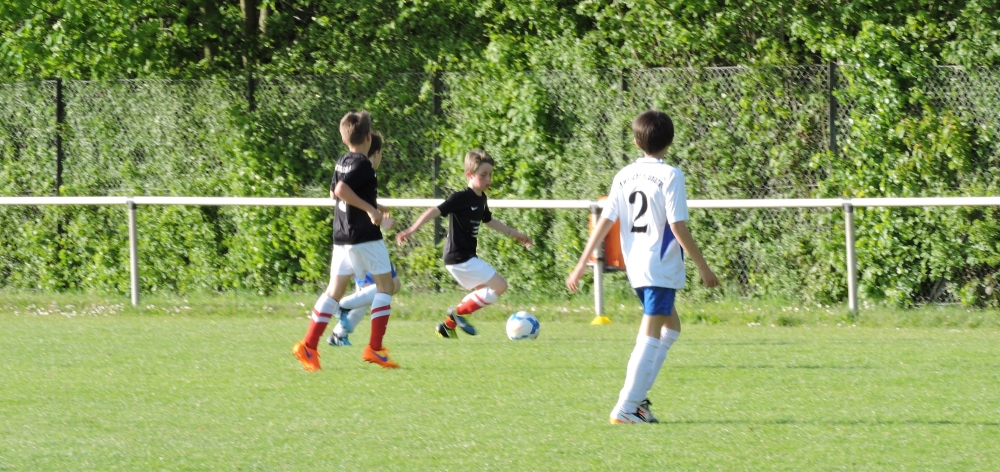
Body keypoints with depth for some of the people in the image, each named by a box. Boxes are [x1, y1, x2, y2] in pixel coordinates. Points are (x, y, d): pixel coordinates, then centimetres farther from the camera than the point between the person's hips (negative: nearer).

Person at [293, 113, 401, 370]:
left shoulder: (343, 162, 11)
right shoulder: (363, 164, -14)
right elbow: (341, 190, -28)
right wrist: (370, 209, -25)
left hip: (342, 236, 8)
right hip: (365, 236, -8)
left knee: (335, 289, 9)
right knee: (385, 285, 3)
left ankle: (308, 345, 2)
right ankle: (375, 348, -3)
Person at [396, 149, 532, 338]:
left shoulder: (481, 199, 10)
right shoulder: (461, 198, -18)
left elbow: (489, 221, 29)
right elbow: (435, 211, -25)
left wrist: (515, 233, 36)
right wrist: (412, 229, -35)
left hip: (466, 258, 10)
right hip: (460, 258, -10)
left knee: (482, 292, 24)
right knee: (500, 285, -10)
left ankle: (448, 325, 24)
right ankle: (459, 312, 0)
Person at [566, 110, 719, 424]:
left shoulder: (624, 176, 7)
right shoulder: (670, 176, -11)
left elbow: (605, 221, 4)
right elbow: (678, 227, -15)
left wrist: (582, 264, 7)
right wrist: (703, 267, -9)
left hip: (635, 266, 7)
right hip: (662, 267, -7)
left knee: (671, 327, 22)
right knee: (650, 336, -4)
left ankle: (637, 395, 12)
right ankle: (626, 408, -8)